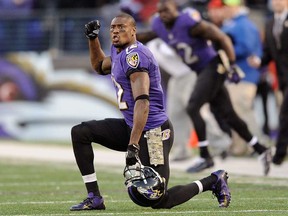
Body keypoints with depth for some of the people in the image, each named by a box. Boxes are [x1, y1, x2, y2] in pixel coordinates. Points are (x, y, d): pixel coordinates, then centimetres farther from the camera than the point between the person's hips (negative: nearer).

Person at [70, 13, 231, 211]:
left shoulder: (134, 55, -18)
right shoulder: (119, 52, 13)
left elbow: (142, 101, -28)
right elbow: (100, 66, 38)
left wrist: (133, 145, -36)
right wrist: (93, 38, 18)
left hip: (152, 132, -10)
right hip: (131, 127, 10)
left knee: (157, 201, -9)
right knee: (80, 133, 1)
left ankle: (213, 181, 12)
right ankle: (94, 198, 2)